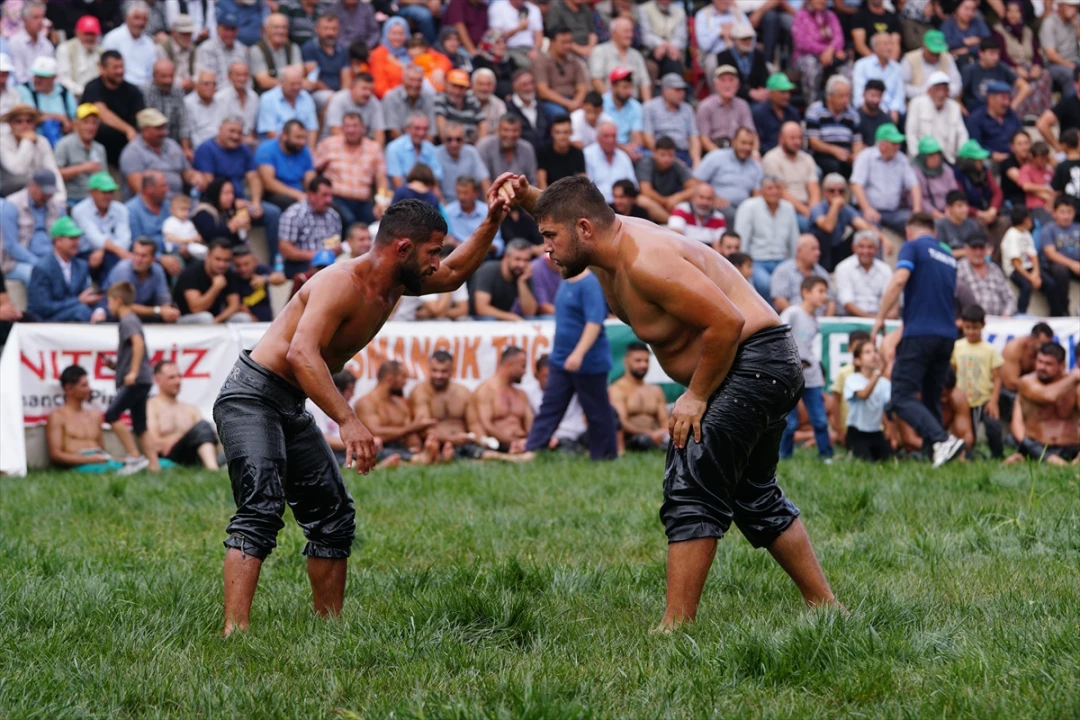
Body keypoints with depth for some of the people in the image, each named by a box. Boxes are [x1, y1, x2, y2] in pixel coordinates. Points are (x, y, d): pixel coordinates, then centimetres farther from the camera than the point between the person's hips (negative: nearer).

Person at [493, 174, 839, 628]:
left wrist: (696, 396, -20)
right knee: (755, 498, 20)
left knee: (691, 495, -15)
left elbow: (726, 322, -30)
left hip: (752, 363, -11)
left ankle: (675, 626, -18)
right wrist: (526, 198, 8)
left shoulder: (645, 262, -25)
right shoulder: (610, 238, 4)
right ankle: (824, 607, 27)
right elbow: (565, 212, 29)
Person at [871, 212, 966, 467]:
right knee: (932, 400, 15)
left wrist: (880, 317, -11)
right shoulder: (949, 257, 20)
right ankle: (932, 454, 9)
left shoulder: (913, 247, 0)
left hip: (919, 334, -7)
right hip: (947, 336, 7)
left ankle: (942, 439, -28)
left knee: (902, 398, -9)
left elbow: (900, 279, -16)